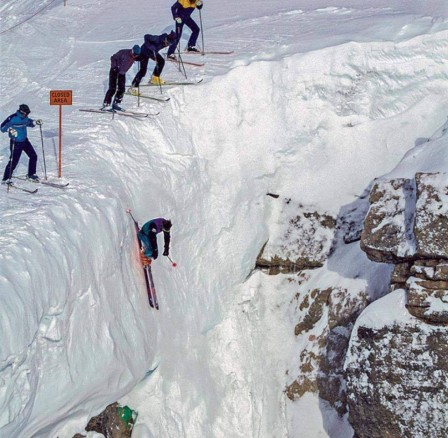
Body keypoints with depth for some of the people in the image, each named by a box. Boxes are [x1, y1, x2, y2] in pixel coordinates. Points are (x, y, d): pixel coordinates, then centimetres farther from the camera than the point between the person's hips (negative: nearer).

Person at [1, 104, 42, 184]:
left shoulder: (25, 118, 2)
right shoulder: (13, 118, -20)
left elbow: (29, 123, 24)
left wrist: (36, 122, 7)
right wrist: (9, 129, -37)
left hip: (24, 140, 8)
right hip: (16, 142, -8)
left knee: (33, 156, 9)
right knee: (14, 161, -9)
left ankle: (31, 174, 27)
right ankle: (6, 179, 2)